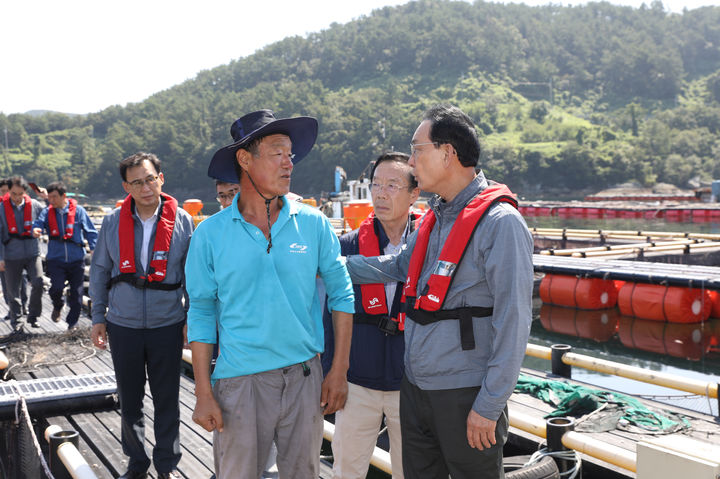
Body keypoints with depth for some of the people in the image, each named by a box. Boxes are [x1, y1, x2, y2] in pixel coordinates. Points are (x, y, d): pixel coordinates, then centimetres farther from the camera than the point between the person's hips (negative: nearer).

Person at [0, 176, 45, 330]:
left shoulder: (34, 205, 0)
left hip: (32, 253, 1)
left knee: (38, 283, -15)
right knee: (13, 290, 7)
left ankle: (33, 316, 4)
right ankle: (16, 320, 24)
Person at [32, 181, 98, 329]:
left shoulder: (78, 211, -1)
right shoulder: (47, 212, 4)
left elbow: (91, 232, 1)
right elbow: (39, 222, -13)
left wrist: (95, 250, -8)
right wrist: (35, 229, -36)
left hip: (76, 259, 0)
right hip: (55, 259, 0)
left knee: (76, 293, 4)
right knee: (56, 288, -16)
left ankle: (72, 323, 21)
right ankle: (57, 307, 19)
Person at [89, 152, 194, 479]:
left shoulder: (181, 221, -4)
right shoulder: (113, 222, 0)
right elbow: (100, 271, 8)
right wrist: (98, 318, 6)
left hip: (167, 325, -1)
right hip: (123, 326, 2)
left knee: (167, 400, 8)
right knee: (129, 400, 12)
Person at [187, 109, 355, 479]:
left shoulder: (313, 224, -1)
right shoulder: (210, 234, -3)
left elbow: (341, 294, 3)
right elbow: (202, 314, 0)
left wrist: (339, 371, 0)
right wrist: (204, 393, -3)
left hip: (305, 377, 2)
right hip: (240, 380, -1)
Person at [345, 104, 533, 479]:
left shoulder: (500, 222, -16)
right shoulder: (432, 219, 10)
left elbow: (512, 322, -18)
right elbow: (402, 266, 27)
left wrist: (489, 406, -18)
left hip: (466, 395, -8)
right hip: (415, 389, 8)